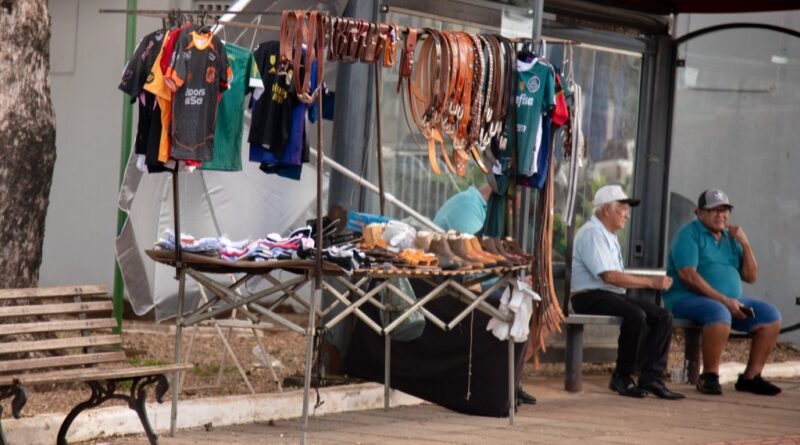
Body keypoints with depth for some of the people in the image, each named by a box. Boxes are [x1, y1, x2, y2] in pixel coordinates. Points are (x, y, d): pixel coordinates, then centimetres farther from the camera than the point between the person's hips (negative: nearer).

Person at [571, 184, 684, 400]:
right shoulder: (592, 233, -12)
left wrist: (653, 282, 8)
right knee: (636, 315, -34)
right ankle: (622, 377, -20)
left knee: (663, 317, -6)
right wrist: (650, 282, -18)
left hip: (612, 294, 10)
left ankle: (651, 378, -10)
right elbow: (609, 276, -21)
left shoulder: (608, 235, 22)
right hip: (590, 297, -10)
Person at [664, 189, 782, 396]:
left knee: (770, 316, -7)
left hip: (730, 301, 8)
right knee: (719, 313, -38)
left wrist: (745, 245, -3)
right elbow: (688, 276, -18)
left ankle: (751, 376, -4)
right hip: (686, 298, -8)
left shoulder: (730, 237, 16)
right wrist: (724, 300, -23)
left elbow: (750, 277, 13)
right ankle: (710, 376, -27)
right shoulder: (689, 234, -5)